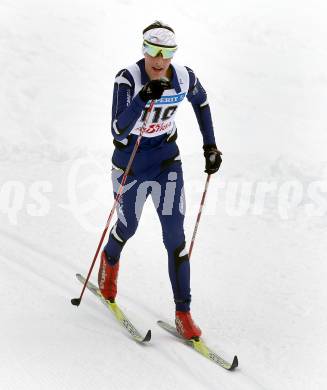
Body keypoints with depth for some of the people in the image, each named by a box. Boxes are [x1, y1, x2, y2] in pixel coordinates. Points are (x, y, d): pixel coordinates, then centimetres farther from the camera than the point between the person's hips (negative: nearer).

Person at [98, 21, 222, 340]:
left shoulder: (184, 77, -13)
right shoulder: (127, 79, -24)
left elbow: (201, 103, 10)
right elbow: (117, 131, -32)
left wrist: (210, 146, 7)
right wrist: (143, 99, -45)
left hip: (167, 161, 2)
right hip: (129, 164, -2)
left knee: (175, 237, -3)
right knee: (128, 226, 20)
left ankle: (183, 313, 6)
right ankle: (110, 260, 57)